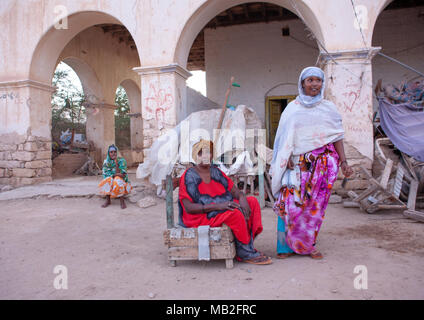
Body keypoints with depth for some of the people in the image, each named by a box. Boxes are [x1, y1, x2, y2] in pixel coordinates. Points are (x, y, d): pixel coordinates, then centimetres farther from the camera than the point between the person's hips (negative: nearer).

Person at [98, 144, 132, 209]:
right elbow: (105, 174, -9)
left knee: (118, 180, -35)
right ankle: (108, 200, -22)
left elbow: (118, 173, -19)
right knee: (107, 180, -30)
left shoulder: (121, 160, -10)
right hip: (111, 179, 3)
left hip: (121, 180, -2)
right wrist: (115, 175, -24)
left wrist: (116, 162, -27)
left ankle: (122, 201, -31)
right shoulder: (106, 162, -1)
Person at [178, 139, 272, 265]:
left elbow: (234, 190, 11)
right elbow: (189, 208, -17)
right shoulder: (189, 176, -8)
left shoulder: (215, 171, 13)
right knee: (235, 212, -31)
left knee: (253, 202, -7)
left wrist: (242, 198, -15)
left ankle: (247, 246, -12)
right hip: (200, 217, -8)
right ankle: (246, 253, -12)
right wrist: (217, 206, -27)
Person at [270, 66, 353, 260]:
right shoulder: (293, 108, 8)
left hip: (322, 163, 1)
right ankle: (287, 246, 5)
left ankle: (308, 245, 17)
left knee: (315, 205, 3)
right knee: (290, 203, -7)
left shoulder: (329, 108, 9)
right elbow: (285, 138, 5)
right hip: (298, 164, -1)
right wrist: (287, 159, -8)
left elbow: (337, 136, 6)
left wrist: (343, 161, -3)